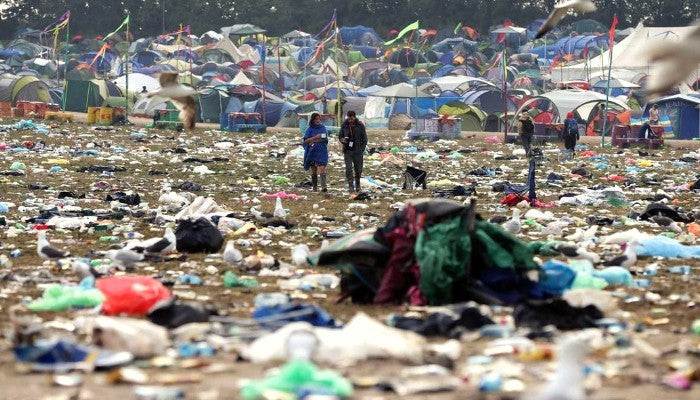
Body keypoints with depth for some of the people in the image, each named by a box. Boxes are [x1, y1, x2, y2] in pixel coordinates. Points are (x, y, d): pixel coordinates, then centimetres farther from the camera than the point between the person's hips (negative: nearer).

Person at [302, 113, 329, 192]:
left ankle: (323, 186, -25)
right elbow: (306, 141, -3)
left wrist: (313, 141, -8)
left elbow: (325, 139, 2)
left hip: (322, 152, -1)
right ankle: (315, 187, 15)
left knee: (322, 168, -15)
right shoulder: (309, 129, 5)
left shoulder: (323, 128, 8)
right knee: (314, 171, 6)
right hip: (312, 152, 1)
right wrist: (316, 137, -15)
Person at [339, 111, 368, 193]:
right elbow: (340, 136, 8)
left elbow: (364, 139, 0)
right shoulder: (344, 125, -1)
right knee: (348, 168, -12)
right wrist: (342, 140, -17)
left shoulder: (360, 125, -5)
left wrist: (362, 150, -10)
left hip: (357, 151, 0)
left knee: (358, 169, 5)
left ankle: (357, 184, 26)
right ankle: (350, 185, -6)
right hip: (348, 151, 0)